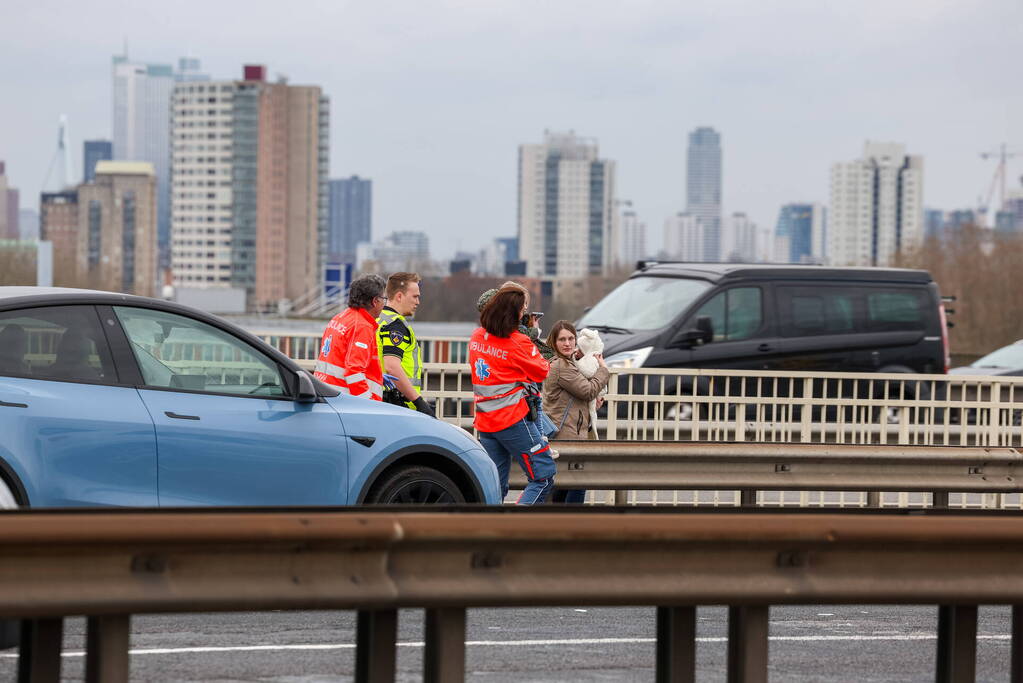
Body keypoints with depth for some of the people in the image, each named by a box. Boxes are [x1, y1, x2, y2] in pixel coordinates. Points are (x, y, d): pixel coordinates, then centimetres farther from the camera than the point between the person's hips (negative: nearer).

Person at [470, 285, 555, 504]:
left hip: (485, 421, 7)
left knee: (496, 485, 12)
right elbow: (542, 372, -1)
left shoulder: (476, 337, 6)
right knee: (543, 476, -2)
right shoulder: (518, 342, -13)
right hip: (514, 419, -7)